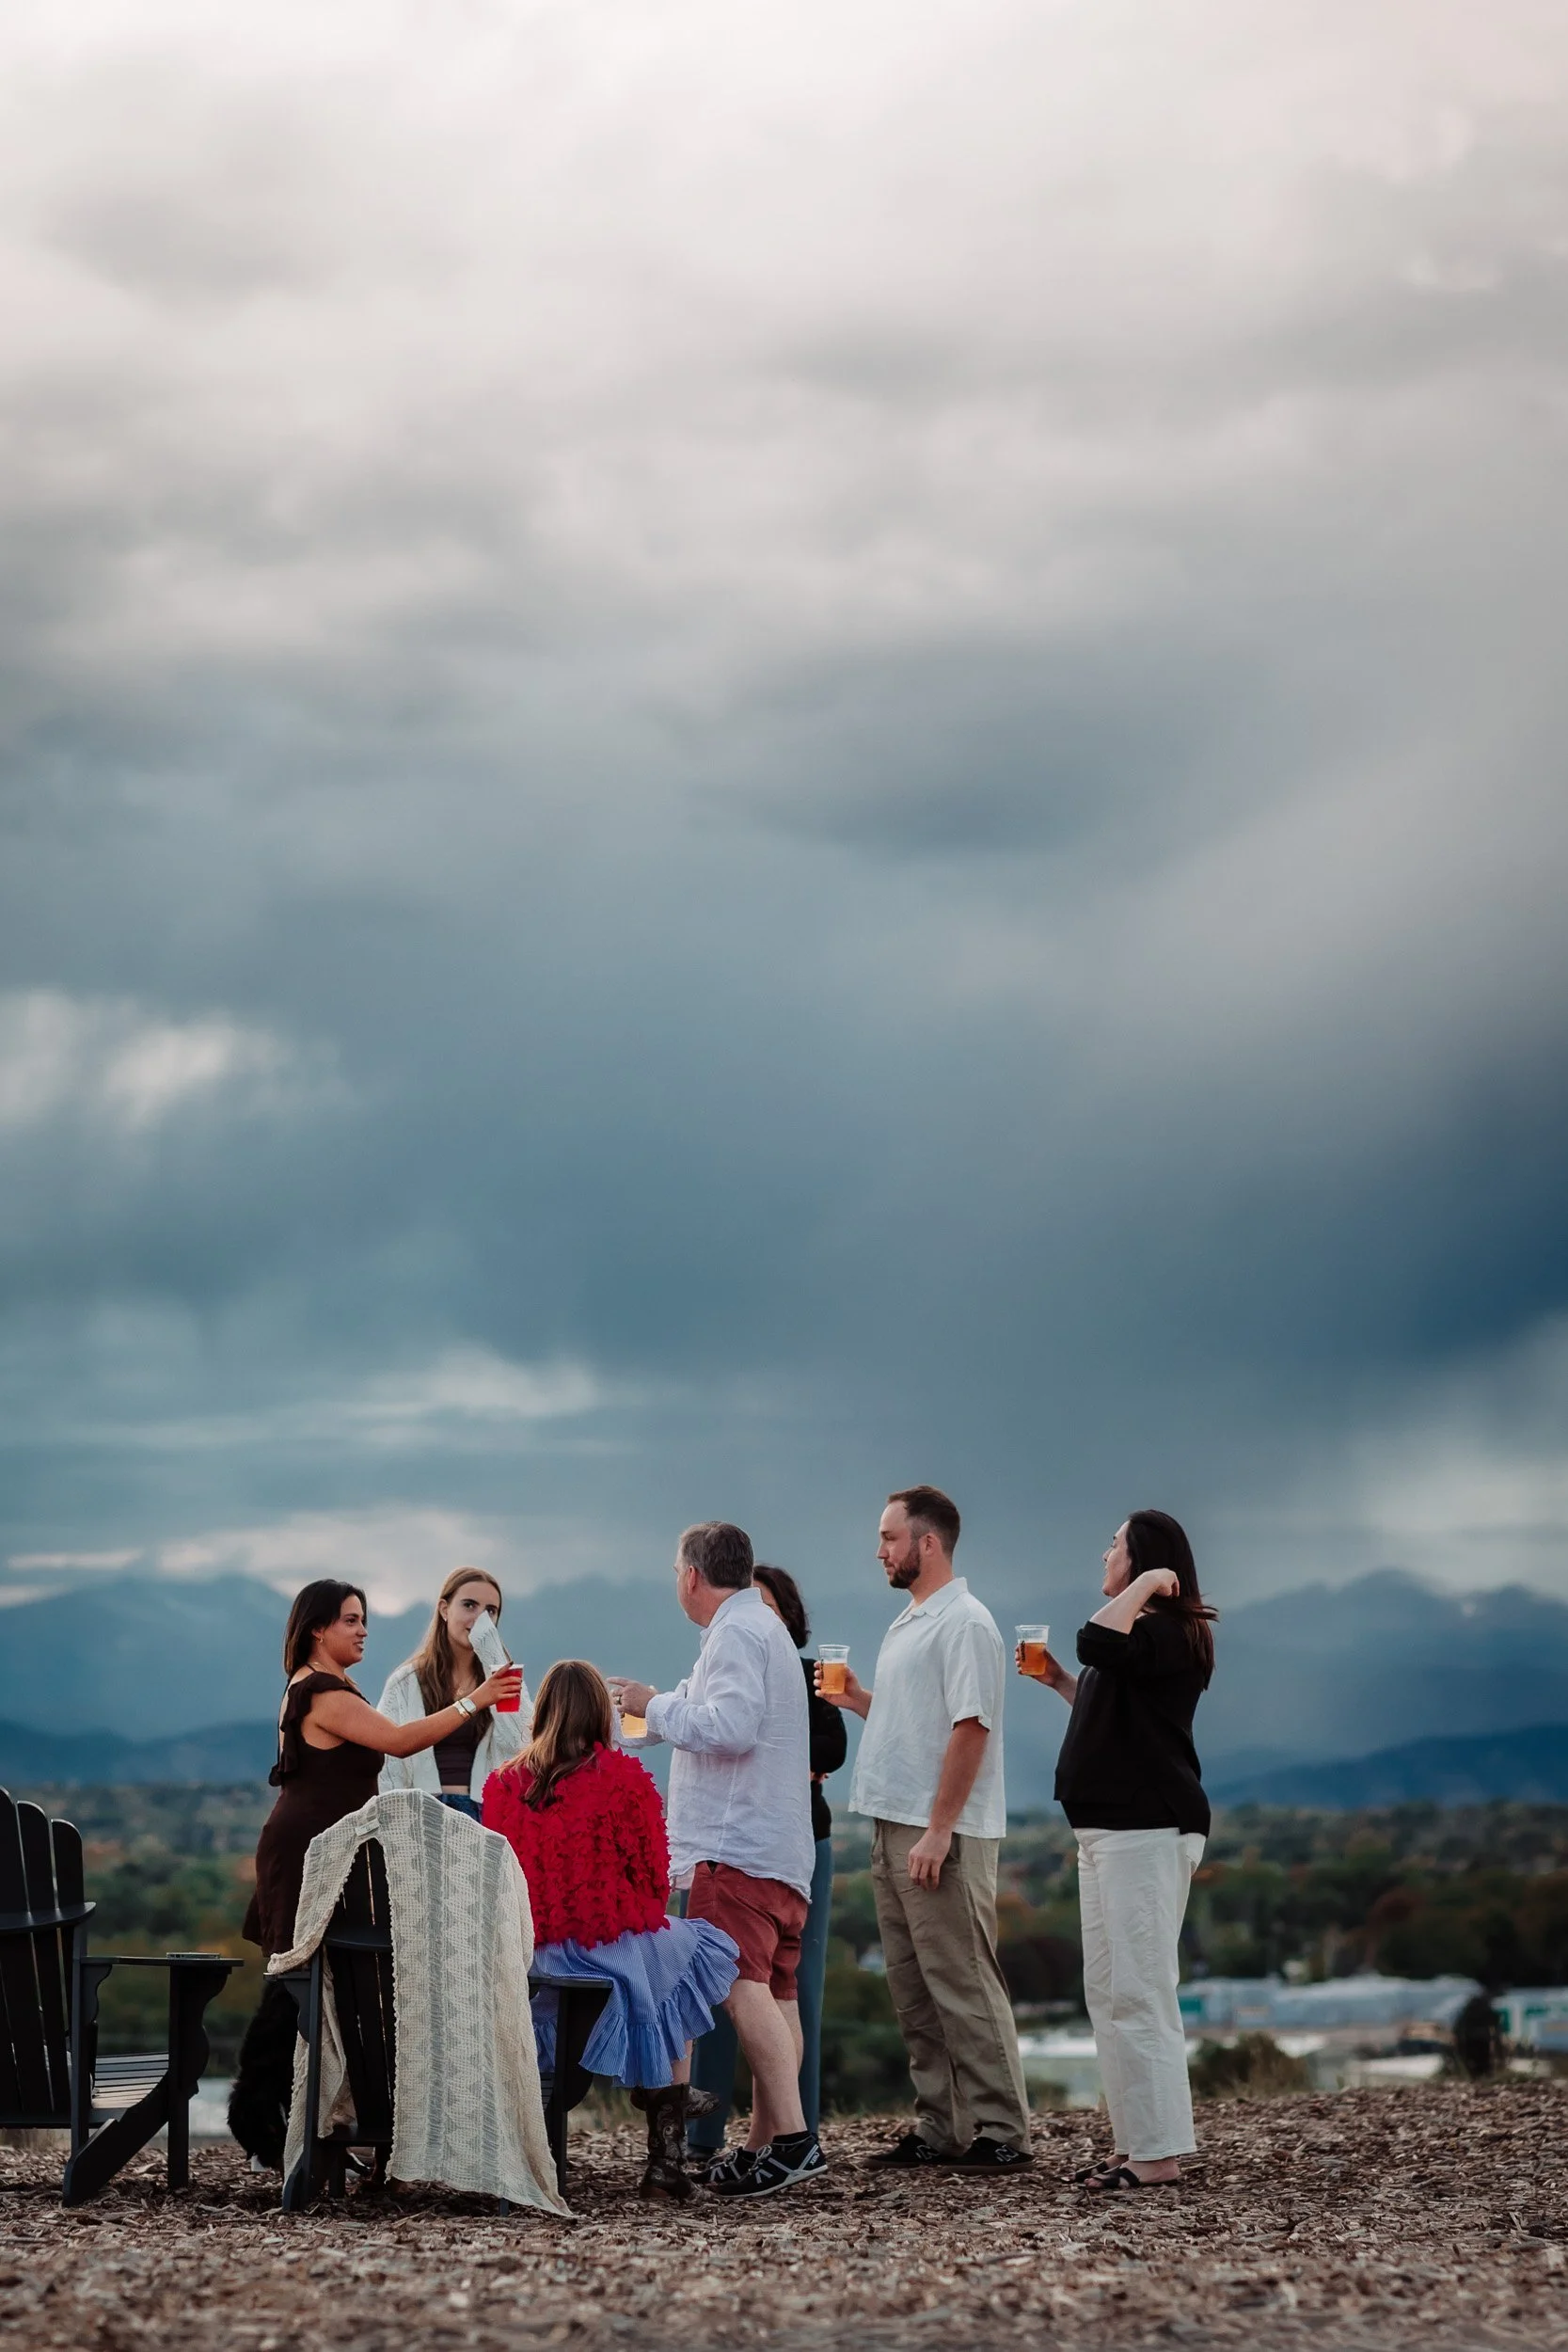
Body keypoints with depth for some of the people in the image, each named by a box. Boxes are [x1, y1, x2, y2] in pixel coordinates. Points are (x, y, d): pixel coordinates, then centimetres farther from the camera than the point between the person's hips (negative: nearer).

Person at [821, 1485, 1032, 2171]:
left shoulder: (963, 1623, -12)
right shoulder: (906, 1625, 18)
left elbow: (970, 1727, -19)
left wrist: (938, 1831, -22)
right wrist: (858, 1700, 8)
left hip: (941, 1836, -10)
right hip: (894, 1830, 10)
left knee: (963, 1987, -7)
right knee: (914, 1989, 11)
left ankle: (1001, 2132, -3)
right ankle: (940, 2128, 16)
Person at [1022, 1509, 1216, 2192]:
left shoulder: (1167, 1634, -13)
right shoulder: (1143, 1635, 20)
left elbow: (1098, 1644, -33)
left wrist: (1145, 1585, -20)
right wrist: (1060, 1683, 19)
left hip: (1148, 1829, -11)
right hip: (1110, 1828, 11)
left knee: (1138, 1992, -12)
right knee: (1107, 1992, 13)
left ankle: (1159, 2152, -12)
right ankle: (1135, 2142, 16)